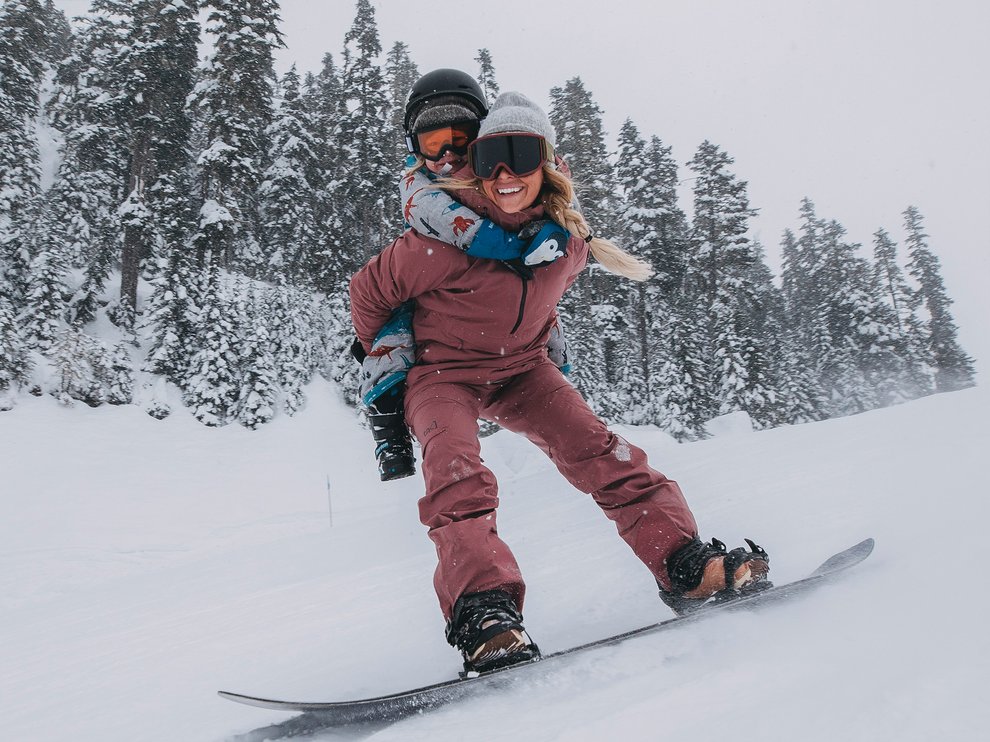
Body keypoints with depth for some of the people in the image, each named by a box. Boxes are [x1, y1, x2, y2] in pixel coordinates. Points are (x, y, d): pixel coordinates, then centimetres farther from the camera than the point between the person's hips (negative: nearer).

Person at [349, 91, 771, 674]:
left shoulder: (569, 237, -9)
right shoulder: (446, 242, -24)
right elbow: (369, 289, -8)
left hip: (521, 370, 4)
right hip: (442, 374, -3)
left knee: (597, 449, -13)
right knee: (458, 475, -30)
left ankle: (687, 566, -10)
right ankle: (483, 612, -35)